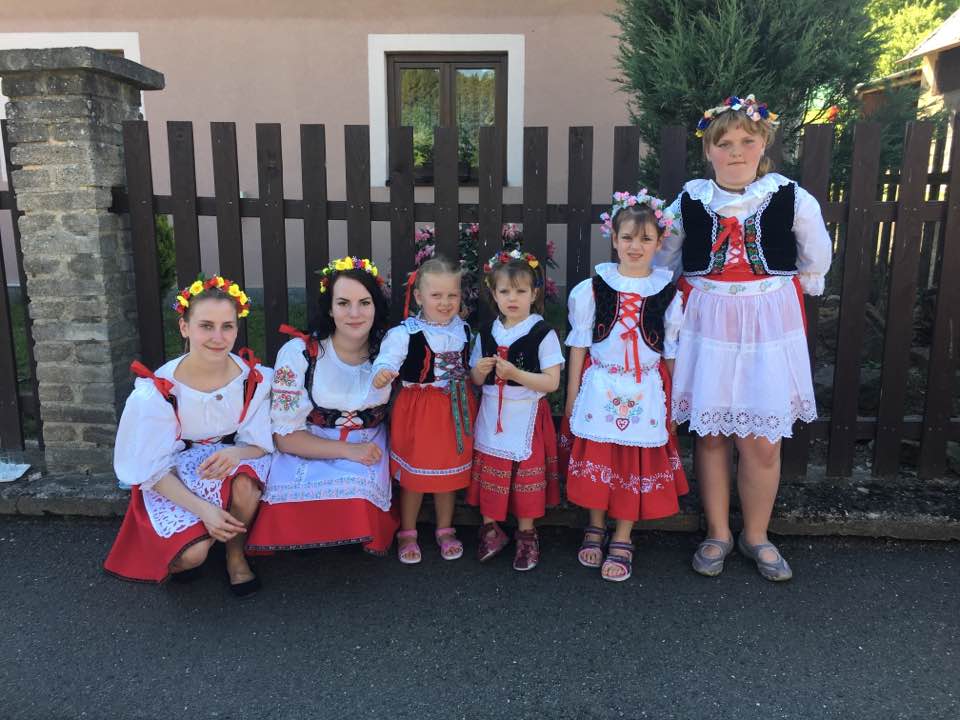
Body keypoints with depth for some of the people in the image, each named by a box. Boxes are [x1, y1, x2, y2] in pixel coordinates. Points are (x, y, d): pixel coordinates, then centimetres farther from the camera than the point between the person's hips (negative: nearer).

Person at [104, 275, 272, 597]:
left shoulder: (254, 379, -17)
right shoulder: (158, 392, -22)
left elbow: (260, 443, -8)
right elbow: (154, 470, -17)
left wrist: (235, 453, -33)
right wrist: (203, 509, -31)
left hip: (230, 461, 2)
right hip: (170, 481, -2)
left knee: (245, 483, -34)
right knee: (193, 553, -25)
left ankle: (236, 555, -3)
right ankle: (177, 553, 14)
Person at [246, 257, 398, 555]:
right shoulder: (299, 353, -11)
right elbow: (286, 435, -10)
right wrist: (348, 450, -21)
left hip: (369, 452, 1)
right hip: (308, 452, -1)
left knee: (361, 491, -32)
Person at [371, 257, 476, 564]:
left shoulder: (463, 329, 3)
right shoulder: (405, 333, -16)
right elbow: (388, 357, -32)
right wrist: (383, 373, -51)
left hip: (455, 409, 4)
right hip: (418, 409, -4)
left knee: (450, 472, 16)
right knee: (414, 475, 8)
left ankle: (445, 530, 35)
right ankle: (407, 533, 28)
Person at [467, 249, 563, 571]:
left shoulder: (543, 334, -9)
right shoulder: (486, 333, 5)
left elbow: (552, 382, -13)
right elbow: (476, 380, 11)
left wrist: (515, 374, -25)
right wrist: (480, 370, -12)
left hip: (526, 417, -4)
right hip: (491, 416, 4)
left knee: (526, 475, 4)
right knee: (488, 471, 7)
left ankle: (526, 534, 23)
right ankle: (491, 529, 26)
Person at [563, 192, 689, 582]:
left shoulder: (668, 295, -1)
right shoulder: (592, 289, -3)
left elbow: (672, 355, 5)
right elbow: (578, 348, 1)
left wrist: (673, 404, 6)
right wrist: (571, 400, 1)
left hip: (646, 393, 1)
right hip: (599, 389, 0)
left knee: (638, 465, 5)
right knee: (596, 461, 7)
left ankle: (622, 540, 22)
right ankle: (595, 528, 29)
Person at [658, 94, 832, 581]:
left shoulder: (791, 198, -4)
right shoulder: (689, 201, -1)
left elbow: (815, 260, 11)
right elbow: (662, 261, 13)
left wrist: (784, 293, 14)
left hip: (769, 327, -1)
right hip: (706, 325, 1)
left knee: (761, 441, 3)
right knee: (710, 434, 8)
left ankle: (756, 536, 25)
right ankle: (718, 533, 26)